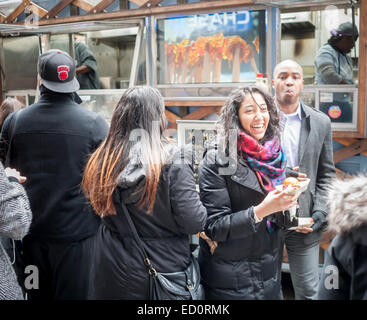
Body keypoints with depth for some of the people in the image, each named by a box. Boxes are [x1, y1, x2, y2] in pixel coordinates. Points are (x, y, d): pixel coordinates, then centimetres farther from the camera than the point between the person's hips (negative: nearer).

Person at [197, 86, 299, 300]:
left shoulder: (275, 154, 1)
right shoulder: (217, 160, -17)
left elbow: (276, 220, 11)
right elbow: (214, 227, -18)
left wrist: (285, 205, -10)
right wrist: (261, 210, -29)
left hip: (269, 268, 6)